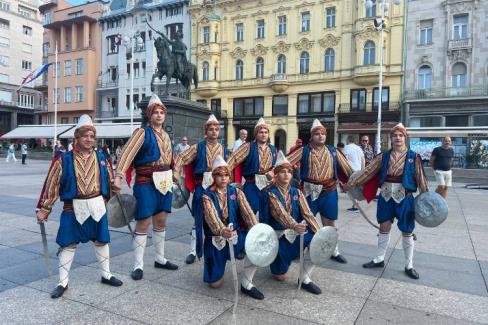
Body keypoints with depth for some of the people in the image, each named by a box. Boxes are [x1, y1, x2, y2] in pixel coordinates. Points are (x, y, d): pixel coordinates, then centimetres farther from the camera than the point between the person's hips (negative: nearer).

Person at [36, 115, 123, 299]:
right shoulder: (64, 160, -7)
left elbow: (111, 182, 11)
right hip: (73, 208, -2)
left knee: (101, 241, 13)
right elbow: (51, 185, -4)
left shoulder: (101, 158, 2)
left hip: (97, 207, 3)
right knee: (68, 244, 5)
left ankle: (106, 275, 29)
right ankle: (63, 282, 21)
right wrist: (44, 209, -3)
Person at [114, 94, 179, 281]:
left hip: (165, 182, 7)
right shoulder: (143, 132, -8)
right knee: (143, 223, -1)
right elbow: (127, 153, -18)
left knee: (161, 221, 14)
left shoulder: (165, 135, 14)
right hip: (146, 183, -7)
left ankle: (160, 259, 28)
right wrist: (118, 176, -29)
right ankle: (138, 265, 9)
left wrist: (173, 175, 24)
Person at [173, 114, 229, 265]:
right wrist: (176, 172, -18)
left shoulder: (223, 149, 8)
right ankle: (194, 251, 13)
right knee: (199, 220, 3)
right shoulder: (198, 147, 0)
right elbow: (181, 157, -3)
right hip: (202, 188, -2)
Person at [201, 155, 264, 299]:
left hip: (236, 235, 2)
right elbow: (211, 216, -24)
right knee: (215, 283, -2)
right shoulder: (207, 196, -6)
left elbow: (247, 212, -11)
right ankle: (221, 261, 32)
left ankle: (246, 283, -12)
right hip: (216, 240, -2)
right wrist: (221, 230, -46)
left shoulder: (237, 192, 3)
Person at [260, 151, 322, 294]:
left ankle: (305, 279, -6)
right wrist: (294, 226, -47)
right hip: (278, 235, -4)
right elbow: (280, 213, -29)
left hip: (296, 231, 4)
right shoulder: (270, 193, -13)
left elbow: (307, 213, -7)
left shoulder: (296, 192, 2)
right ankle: (277, 269, 35)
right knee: (280, 276, -3)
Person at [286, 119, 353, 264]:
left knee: (330, 223, 14)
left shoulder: (333, 151, 5)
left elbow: (347, 168, 8)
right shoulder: (304, 151, -3)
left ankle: (334, 252, 30)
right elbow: (286, 162, -13)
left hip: (329, 192, 3)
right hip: (310, 191, -2)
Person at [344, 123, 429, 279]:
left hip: (404, 198, -2)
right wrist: (350, 184, -1)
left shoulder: (413, 157, -3)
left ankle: (409, 266, 22)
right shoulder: (383, 156, 3)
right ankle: (379, 259, 26)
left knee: (407, 231, 7)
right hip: (386, 196, 2)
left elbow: (421, 178, -3)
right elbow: (368, 171, 2)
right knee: (384, 228, 11)